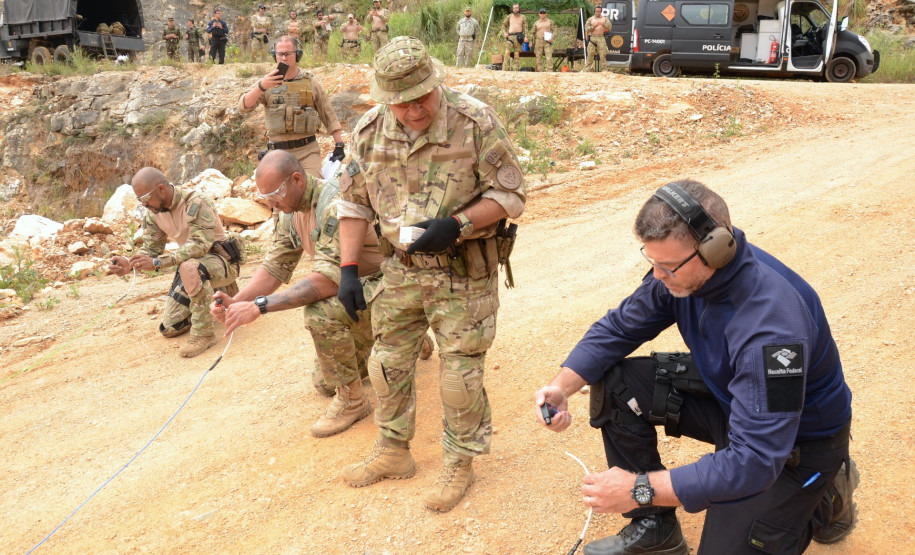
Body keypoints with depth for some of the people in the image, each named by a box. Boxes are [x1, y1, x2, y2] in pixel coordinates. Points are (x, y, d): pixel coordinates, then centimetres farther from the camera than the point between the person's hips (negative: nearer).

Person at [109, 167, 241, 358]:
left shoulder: (195, 203, -24)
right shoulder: (153, 213, 0)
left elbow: (200, 244, -34)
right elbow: (151, 248, 4)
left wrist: (157, 262, -40)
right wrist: (129, 265, -18)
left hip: (222, 262, -8)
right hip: (194, 266, 8)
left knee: (190, 266, -42)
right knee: (169, 328, 4)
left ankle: (203, 333, -28)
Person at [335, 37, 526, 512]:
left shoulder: (475, 122, -16)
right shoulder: (369, 131, -3)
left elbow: (510, 194, -12)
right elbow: (354, 203, 6)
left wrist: (455, 225, -26)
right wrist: (348, 270, 1)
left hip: (462, 272, -4)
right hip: (401, 270, 5)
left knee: (460, 372, 2)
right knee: (387, 363, 13)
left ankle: (459, 463, 25)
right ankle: (393, 451, 34)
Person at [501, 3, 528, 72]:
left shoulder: (522, 17, 11)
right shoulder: (509, 16, 13)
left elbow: (525, 28, 7)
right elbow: (504, 25, 20)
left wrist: (525, 36, -9)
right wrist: (505, 32, 2)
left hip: (518, 36, -1)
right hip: (510, 36, 1)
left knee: (517, 53, -3)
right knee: (507, 53, -12)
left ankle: (515, 70, -2)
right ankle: (505, 70, -15)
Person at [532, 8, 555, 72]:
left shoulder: (550, 22, 8)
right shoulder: (536, 23, 12)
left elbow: (554, 30, 5)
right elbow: (533, 33, 14)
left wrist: (552, 38, -12)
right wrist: (533, 43, 7)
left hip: (547, 41, -2)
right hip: (538, 41, 2)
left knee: (549, 58, -13)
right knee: (539, 58, -1)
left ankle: (549, 71, -14)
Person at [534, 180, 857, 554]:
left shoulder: (771, 323, -39)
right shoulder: (681, 269, -16)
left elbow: (755, 460, -38)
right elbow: (618, 328, -3)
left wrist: (641, 490, -38)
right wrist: (561, 386, -20)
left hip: (798, 437, -7)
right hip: (724, 396, 7)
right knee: (614, 382, -8)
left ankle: (824, 498, 14)